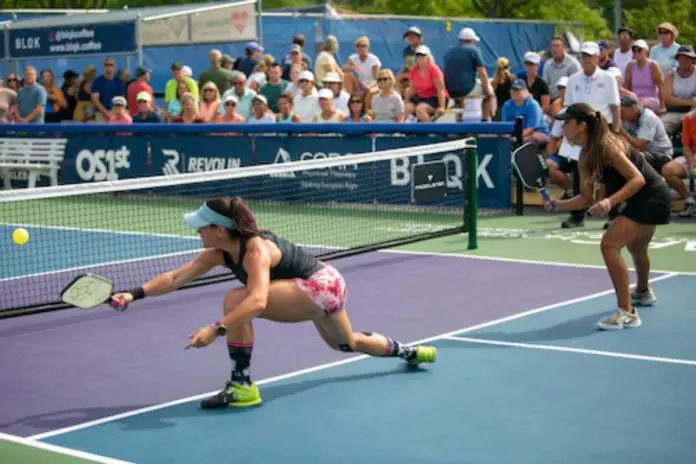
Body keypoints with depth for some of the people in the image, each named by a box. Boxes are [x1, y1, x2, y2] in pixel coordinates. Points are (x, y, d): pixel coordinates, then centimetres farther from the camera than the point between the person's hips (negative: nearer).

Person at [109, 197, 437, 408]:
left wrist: (216, 329, -54)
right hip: (324, 285, 10)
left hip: (322, 285, -10)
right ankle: (407, 351, 56)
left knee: (236, 301, -25)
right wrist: (136, 294, -21)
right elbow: (176, 277, -10)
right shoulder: (219, 252, -6)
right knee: (347, 343, 35)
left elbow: (257, 302, -46)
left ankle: (242, 386, -18)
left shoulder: (256, 249, -31)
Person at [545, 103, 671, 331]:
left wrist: (610, 202, -40)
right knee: (635, 247, 34)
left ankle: (627, 313, -19)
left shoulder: (607, 145, -25)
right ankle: (643, 292, 65)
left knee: (609, 244, -22)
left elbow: (637, 179, -29)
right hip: (642, 199, 11)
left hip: (651, 196, -11)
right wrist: (557, 204, -11)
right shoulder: (585, 156, 1)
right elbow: (587, 198, 3)